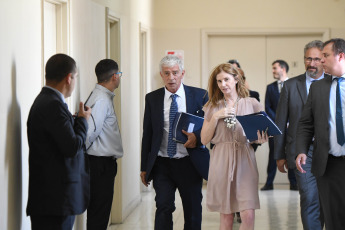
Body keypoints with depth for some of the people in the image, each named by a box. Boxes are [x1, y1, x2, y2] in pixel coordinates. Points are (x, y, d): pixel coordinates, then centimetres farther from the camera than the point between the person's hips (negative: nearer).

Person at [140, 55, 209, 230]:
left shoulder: (200, 95, 1)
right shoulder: (152, 98, 5)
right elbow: (147, 134, 8)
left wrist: (197, 138, -18)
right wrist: (144, 167, 7)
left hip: (189, 163, 0)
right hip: (162, 164, 0)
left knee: (193, 210, 8)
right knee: (163, 207, -11)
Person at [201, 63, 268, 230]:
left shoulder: (251, 104, 7)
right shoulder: (213, 107, 10)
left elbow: (261, 134, 11)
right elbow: (204, 139, 5)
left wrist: (261, 139, -12)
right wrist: (216, 117, -6)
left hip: (244, 161, -1)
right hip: (221, 161, 1)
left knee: (248, 215, -11)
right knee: (226, 217, 3)